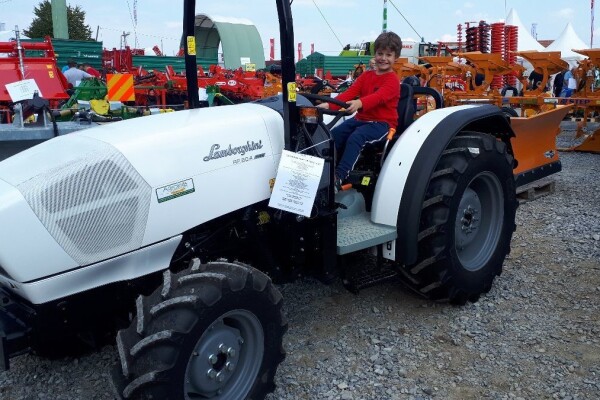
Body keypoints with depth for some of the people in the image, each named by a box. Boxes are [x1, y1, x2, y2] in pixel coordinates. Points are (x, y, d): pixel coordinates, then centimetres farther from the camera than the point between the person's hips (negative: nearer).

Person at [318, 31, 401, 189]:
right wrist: (329, 105, -17)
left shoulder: (392, 80, -7)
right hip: (360, 118, 7)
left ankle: (339, 177, -36)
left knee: (355, 138, -32)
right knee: (333, 135, -15)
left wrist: (360, 103, -49)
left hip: (382, 123, -7)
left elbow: (379, 96, -28)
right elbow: (350, 93, 0)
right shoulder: (366, 75, 14)